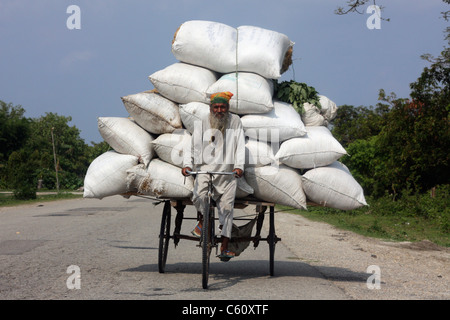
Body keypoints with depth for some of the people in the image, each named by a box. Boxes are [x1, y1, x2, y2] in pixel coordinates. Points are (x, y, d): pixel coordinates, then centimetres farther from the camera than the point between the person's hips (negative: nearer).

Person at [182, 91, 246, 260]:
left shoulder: (235, 122, 7)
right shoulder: (202, 124, 8)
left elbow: (240, 147, 1)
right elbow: (193, 147, 9)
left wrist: (239, 166, -14)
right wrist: (187, 164, -8)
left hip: (227, 171, 0)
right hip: (205, 167, 0)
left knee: (227, 208, -3)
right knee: (199, 197, -28)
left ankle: (224, 248, 6)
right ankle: (202, 220, 5)